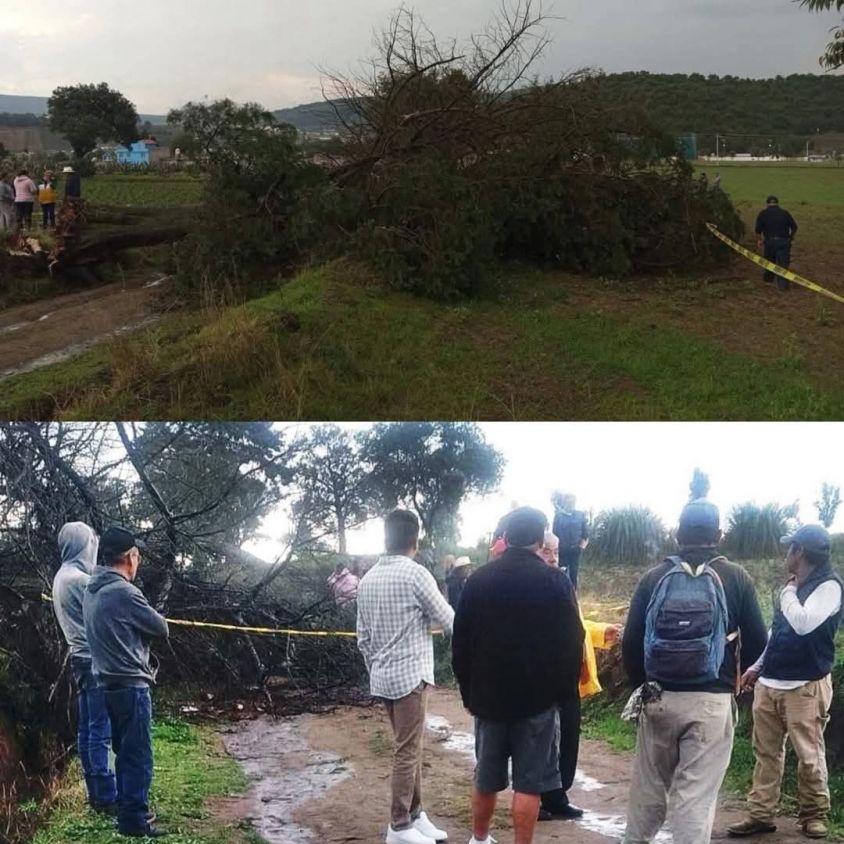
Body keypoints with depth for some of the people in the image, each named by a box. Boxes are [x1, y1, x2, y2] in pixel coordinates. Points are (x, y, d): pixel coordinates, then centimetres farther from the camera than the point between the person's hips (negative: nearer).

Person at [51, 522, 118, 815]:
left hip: (81, 659, 10)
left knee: (87, 730, 11)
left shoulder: (62, 577, 14)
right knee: (100, 731, -7)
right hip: (96, 661, -10)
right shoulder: (79, 579, -18)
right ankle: (106, 797, -5)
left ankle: (96, 793, 17)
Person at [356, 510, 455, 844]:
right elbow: (448, 620, -7)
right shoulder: (415, 573, -13)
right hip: (410, 675, -8)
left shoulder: (367, 579, 9)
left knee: (410, 748, 16)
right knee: (407, 751, -1)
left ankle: (415, 814, 22)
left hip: (383, 677, 8)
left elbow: (363, 637, 13)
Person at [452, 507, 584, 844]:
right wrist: (566, 691, 2)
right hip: (538, 696, -3)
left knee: (486, 777, 16)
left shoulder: (478, 579, 2)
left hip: (489, 693, 3)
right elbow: (571, 643, -8)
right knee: (529, 781, 2)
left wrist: (468, 691, 13)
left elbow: (460, 641, 6)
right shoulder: (555, 581, -7)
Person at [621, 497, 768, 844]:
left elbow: (631, 642, 1)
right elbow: (757, 643, 0)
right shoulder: (736, 578, -1)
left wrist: (641, 683, 18)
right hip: (712, 701, -2)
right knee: (696, 793, 0)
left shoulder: (654, 578, 1)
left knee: (649, 784, 16)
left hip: (660, 697, 2)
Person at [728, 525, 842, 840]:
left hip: (805, 686, -8)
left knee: (809, 754, 0)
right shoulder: (795, 586, 15)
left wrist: (788, 593, -10)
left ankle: (814, 815, 13)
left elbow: (804, 624, -25)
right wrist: (757, 667, 21)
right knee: (766, 752, 8)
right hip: (769, 683, 8)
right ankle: (761, 815, 12)